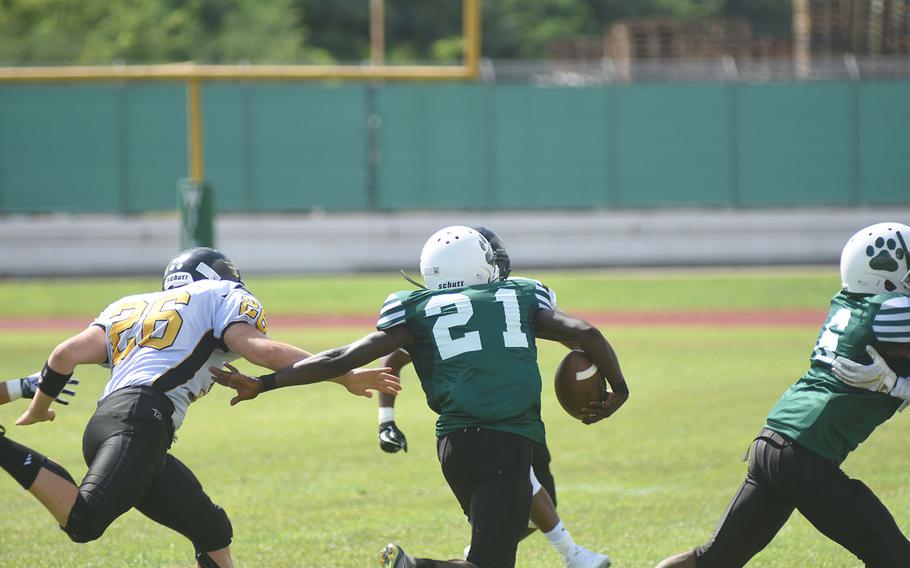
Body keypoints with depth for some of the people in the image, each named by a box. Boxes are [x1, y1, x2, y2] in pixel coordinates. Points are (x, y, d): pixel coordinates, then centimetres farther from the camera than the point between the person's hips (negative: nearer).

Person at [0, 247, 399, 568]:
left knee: (212, 532, 16)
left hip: (104, 423, 8)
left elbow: (66, 355, 22)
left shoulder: (129, 307, 32)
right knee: (83, 522, -28)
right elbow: (261, 351, -2)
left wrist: (38, 411, 38)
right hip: (139, 420, -8)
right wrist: (346, 377, 1)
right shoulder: (222, 298, 16)